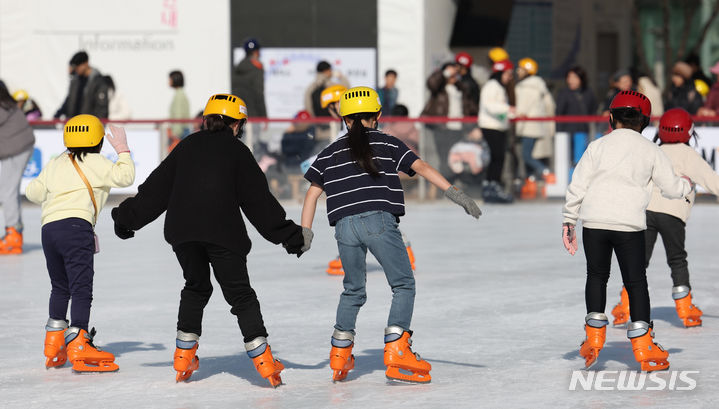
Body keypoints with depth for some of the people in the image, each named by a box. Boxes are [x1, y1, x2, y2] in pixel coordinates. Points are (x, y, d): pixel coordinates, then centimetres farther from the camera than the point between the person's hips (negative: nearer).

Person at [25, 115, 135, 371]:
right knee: (81, 288, -8)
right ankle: (78, 344, -17)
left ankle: (54, 342, 23)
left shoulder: (55, 165, 22)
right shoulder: (95, 163, 4)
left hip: (49, 227, 7)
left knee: (60, 287, 21)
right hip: (76, 225, -7)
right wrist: (123, 150, 10)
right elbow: (124, 177, -4)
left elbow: (33, 192, 26)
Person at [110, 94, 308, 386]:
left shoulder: (187, 146, 17)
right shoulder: (236, 150, 8)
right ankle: (262, 359, -7)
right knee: (240, 293, 2)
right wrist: (288, 234, 9)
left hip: (182, 230, 3)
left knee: (196, 287, 22)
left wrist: (128, 217, 26)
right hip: (222, 232, -3)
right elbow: (258, 198, 6)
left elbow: (157, 186, 18)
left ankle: (184, 355, 19)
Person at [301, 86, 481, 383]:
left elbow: (312, 193, 14)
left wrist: (304, 233, 14)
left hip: (345, 227, 4)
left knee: (353, 290, 21)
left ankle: (340, 355, 21)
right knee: (403, 284, 5)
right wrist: (453, 192, -4)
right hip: (379, 220, -4)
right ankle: (396, 352, -6)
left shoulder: (330, 153, 20)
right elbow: (420, 167, 1)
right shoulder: (387, 144, 12)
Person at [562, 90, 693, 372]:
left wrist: (569, 221, 10)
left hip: (594, 221, 1)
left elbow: (578, 187, 2)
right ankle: (643, 348, 1)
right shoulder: (650, 151, 5)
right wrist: (686, 185, 33)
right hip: (629, 225, -1)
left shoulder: (598, 146, 4)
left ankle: (594, 338, 15)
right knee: (636, 282, 5)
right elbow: (671, 187, 10)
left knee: (597, 276, 18)